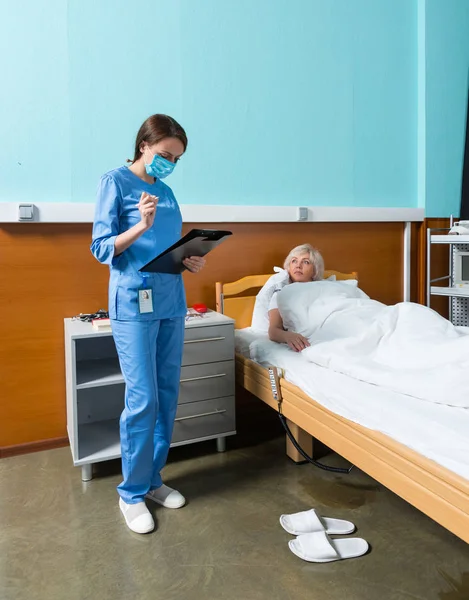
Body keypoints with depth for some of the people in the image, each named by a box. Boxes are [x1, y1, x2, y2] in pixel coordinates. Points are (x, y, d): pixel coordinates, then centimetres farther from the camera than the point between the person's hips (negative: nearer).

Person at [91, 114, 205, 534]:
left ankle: (153, 479, 26)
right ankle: (132, 492, 14)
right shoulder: (116, 182, -2)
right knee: (143, 400, -5)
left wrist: (190, 261, 0)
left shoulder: (166, 191, 16)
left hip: (171, 301, 7)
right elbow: (102, 248, -8)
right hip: (134, 303, -7)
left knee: (168, 396, 9)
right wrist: (141, 225, -22)